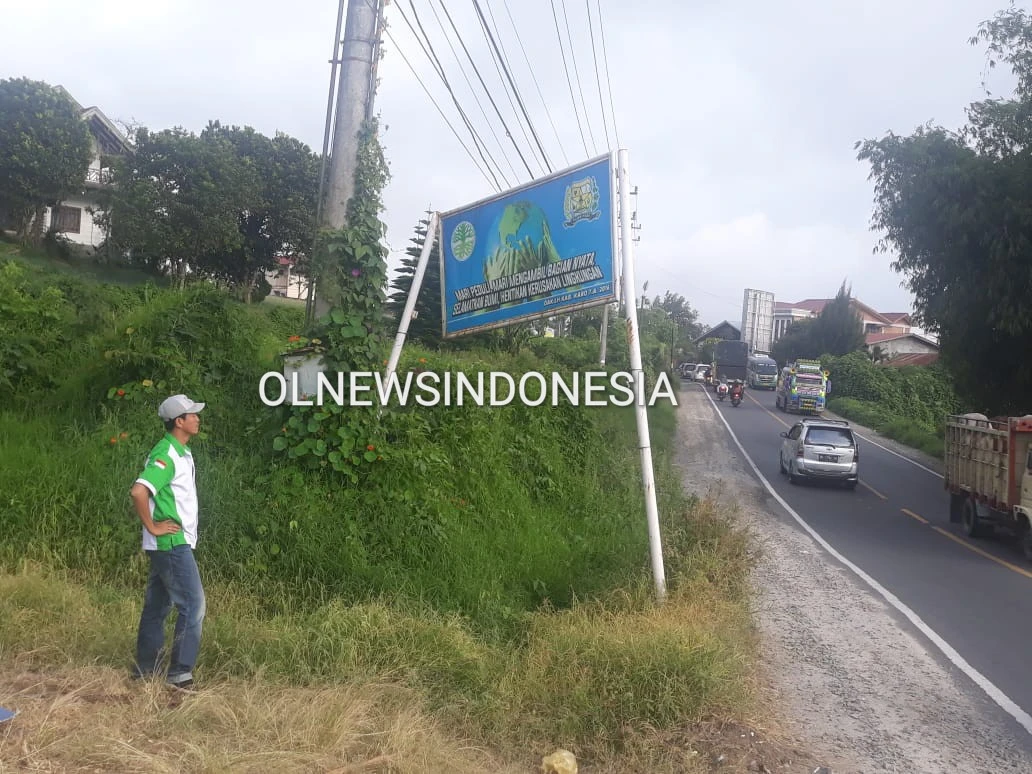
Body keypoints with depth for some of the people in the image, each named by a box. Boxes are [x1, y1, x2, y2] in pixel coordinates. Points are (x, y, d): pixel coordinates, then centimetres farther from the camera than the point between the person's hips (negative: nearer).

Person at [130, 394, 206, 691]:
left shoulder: (180, 453, 13)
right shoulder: (166, 455, -18)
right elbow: (138, 491, -30)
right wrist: (152, 527, -21)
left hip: (173, 544, 10)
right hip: (172, 543, -10)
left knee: (157, 606, 16)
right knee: (192, 605, -7)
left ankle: (145, 669, 26)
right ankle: (179, 673, -1)